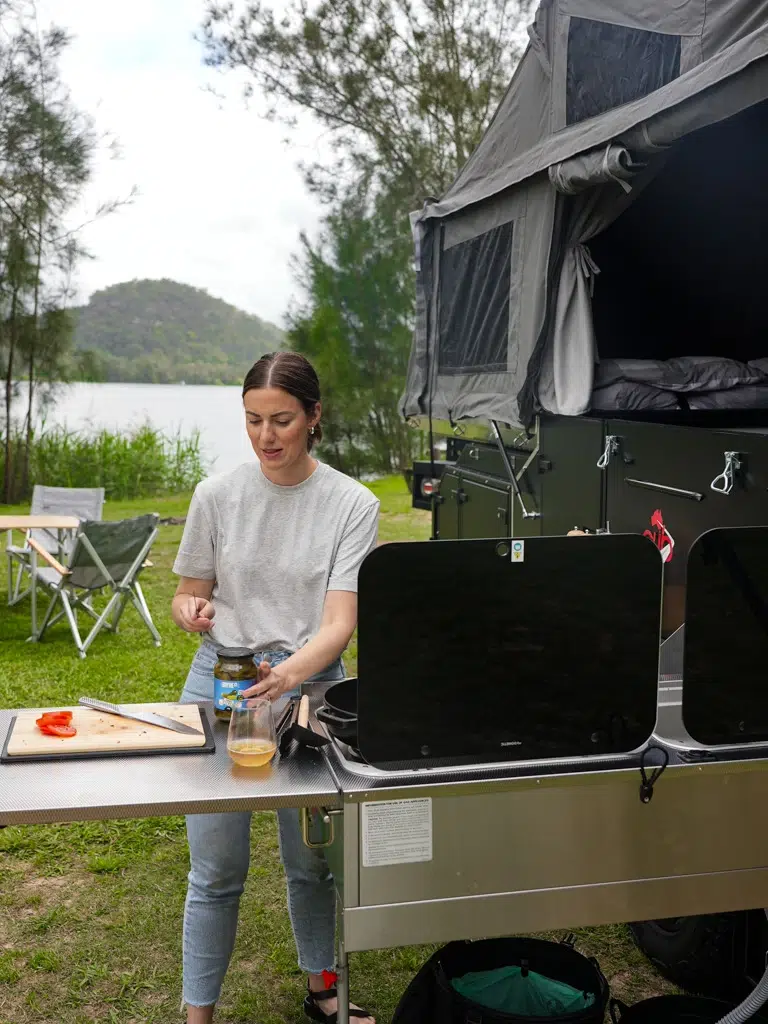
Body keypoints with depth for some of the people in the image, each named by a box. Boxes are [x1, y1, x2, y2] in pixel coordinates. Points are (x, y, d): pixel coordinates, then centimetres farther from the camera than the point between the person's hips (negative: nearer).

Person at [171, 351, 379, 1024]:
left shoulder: (352, 505, -7)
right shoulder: (218, 495, -2)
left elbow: (340, 623, -15)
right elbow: (191, 595, 9)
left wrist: (290, 671, -35)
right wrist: (190, 609, -16)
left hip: (310, 684, 0)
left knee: (311, 862, 14)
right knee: (216, 868, 4)